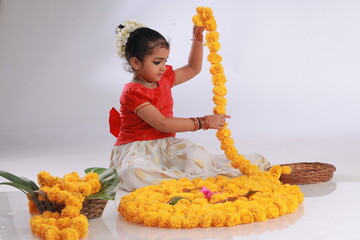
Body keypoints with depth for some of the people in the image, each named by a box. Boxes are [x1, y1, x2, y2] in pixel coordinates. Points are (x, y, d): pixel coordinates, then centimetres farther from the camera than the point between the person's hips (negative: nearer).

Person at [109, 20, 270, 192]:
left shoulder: (164, 79, 10)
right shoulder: (132, 92, -17)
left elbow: (193, 69, 24)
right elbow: (162, 124, -24)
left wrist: (198, 36, 12)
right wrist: (202, 122, -24)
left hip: (165, 145, 6)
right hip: (136, 150, -6)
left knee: (196, 156, -29)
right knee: (132, 173, -42)